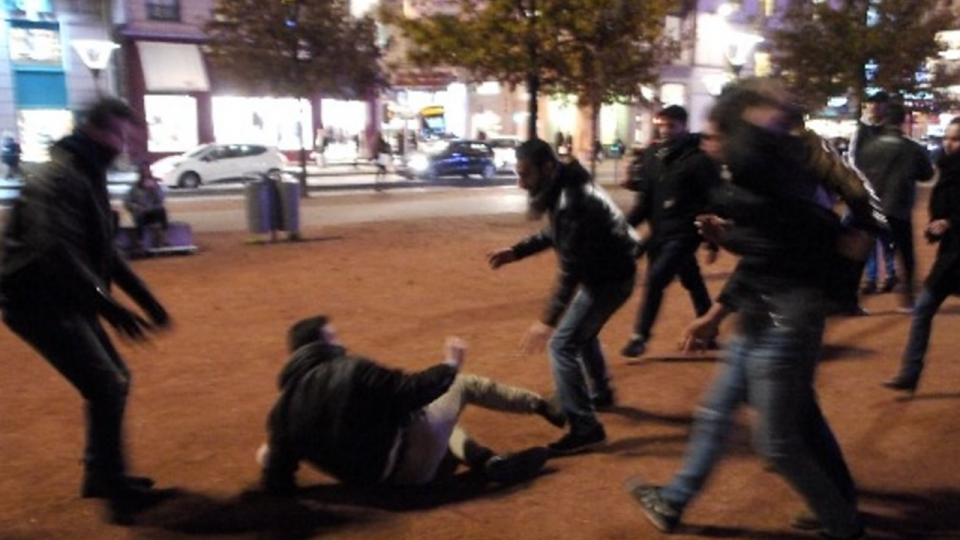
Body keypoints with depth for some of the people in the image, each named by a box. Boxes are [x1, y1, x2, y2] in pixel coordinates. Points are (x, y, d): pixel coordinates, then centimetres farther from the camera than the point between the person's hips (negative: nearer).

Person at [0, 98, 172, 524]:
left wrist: (145, 297, 15)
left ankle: (101, 474, 28)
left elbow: (102, 251, 20)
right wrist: (109, 306, -37)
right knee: (105, 387, -11)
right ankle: (117, 490, 0)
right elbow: (54, 251, -31)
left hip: (63, 301, 10)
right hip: (38, 303, -10)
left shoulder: (88, 177, 15)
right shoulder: (60, 177, -18)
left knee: (115, 380, 14)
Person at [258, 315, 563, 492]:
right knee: (463, 384, 13)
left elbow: (278, 485, 0)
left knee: (437, 417, 34)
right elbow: (412, 390, -19)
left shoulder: (282, 409, 0)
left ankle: (490, 463, 20)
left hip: (368, 479, 7)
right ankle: (541, 406, 26)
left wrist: (272, 459, 23)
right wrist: (450, 365, -2)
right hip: (407, 465, -7)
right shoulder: (350, 370, -18)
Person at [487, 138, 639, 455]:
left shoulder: (572, 202, -31)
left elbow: (571, 269, -31)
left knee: (563, 344, -11)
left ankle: (585, 428, -6)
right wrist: (516, 251, 6)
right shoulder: (565, 187, 0)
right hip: (607, 270, 10)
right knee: (582, 332, 28)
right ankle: (600, 393, 50)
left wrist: (548, 320, -30)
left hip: (609, 277, -10)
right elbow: (555, 234, 15)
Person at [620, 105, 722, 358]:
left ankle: (640, 337, -6)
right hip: (661, 232, 6)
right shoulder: (653, 156, 7)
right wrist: (627, 225, 3)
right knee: (693, 283, 19)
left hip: (684, 233, -6)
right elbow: (645, 199, 12)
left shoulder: (698, 159, -11)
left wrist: (713, 242, -12)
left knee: (655, 279, -15)